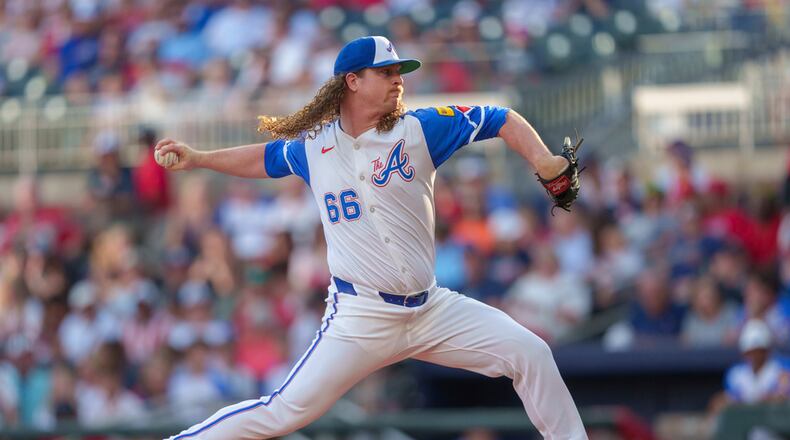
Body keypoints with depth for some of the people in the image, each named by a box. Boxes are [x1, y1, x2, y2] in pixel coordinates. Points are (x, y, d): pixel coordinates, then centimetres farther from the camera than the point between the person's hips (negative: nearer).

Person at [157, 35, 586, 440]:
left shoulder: (418, 129, -2)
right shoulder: (313, 147, 2)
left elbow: (501, 120, 1)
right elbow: (266, 157, 23)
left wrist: (543, 160, -14)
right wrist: (197, 158, 18)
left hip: (433, 309, 2)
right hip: (360, 317, -2)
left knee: (530, 353, -6)